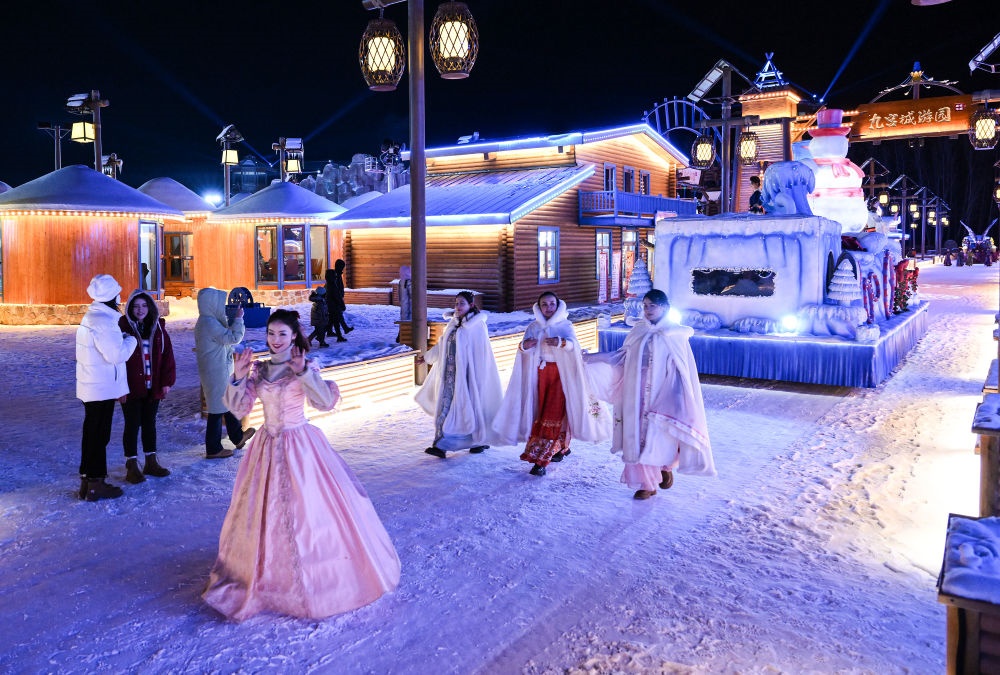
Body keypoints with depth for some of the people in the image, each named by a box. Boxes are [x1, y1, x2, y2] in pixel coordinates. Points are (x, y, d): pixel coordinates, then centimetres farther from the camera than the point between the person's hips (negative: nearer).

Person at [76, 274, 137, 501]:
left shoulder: (91, 316, 12)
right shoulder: (103, 321, -21)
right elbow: (117, 354, -24)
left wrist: (122, 337, 6)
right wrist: (131, 339, -9)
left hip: (91, 387, 10)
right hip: (102, 389, -10)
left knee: (93, 433, 17)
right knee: (99, 435, -2)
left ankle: (87, 481, 26)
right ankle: (96, 484, 7)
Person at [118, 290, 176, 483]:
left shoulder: (158, 328, 4)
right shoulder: (123, 328, -9)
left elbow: (167, 355, 6)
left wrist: (167, 381, 0)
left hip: (153, 387, 4)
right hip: (131, 388, -4)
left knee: (149, 424, 14)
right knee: (132, 425, 4)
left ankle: (151, 462, 26)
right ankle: (132, 466, 15)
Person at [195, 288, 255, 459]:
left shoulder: (206, 321, 11)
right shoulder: (209, 323, -22)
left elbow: (225, 335, 17)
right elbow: (233, 338, -24)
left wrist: (232, 320, 6)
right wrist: (238, 318, -13)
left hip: (219, 370, 11)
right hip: (216, 372, -11)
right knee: (218, 408, -1)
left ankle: (238, 437, 37)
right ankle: (213, 449, 8)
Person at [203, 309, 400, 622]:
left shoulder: (305, 368, -8)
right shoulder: (258, 369, 5)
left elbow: (327, 401, -21)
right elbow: (238, 407, 3)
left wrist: (303, 372, -28)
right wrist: (238, 377, -11)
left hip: (299, 446, -4)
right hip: (268, 446, 5)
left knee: (305, 508, -1)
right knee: (265, 510, 12)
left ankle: (313, 574, 17)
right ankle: (271, 572, 31)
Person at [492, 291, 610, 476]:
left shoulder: (565, 325, 1)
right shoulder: (533, 327, 9)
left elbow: (573, 344, -16)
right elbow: (522, 349, 1)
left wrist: (561, 342, -38)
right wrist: (524, 346, -23)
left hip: (560, 373, -3)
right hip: (540, 373, 4)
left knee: (554, 412, -10)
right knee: (541, 411, 5)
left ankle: (540, 460, -12)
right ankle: (562, 447, 26)